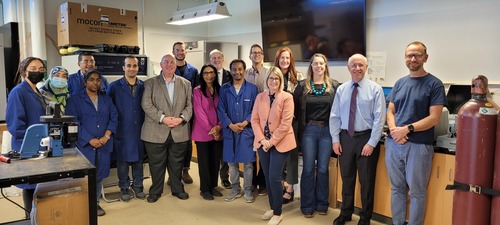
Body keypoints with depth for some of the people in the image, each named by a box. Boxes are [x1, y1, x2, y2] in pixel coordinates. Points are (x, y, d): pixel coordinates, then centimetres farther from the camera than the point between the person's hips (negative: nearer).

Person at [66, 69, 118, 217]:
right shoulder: (75, 100, 1)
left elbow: (114, 118, 6)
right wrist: (90, 140, -15)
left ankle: (95, 203, 22)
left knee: (99, 175, 8)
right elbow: (73, 122, -8)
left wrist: (106, 136, -9)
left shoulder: (107, 99, 13)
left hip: (104, 144, 4)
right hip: (84, 145, -3)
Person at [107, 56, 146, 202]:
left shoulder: (143, 86, 4)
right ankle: (124, 188, 22)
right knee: (122, 160, 7)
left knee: (138, 159, 11)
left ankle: (138, 186, 25)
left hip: (139, 130, 2)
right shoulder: (114, 87, -3)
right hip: (122, 131, -2)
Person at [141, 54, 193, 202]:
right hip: (156, 132, -1)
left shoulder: (185, 83, 10)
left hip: (179, 132, 2)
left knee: (177, 163, 12)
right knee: (156, 163, 8)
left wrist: (181, 118, -12)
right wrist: (162, 118, -16)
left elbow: (189, 105, 5)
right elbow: (146, 104, -6)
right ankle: (155, 191, 25)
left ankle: (177, 189, 29)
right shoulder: (150, 83, 3)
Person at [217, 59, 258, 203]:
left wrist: (245, 123, -14)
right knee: (231, 162, 9)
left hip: (247, 130, -1)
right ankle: (235, 189, 25)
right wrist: (231, 125, -11)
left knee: (248, 162, 3)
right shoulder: (224, 89, 6)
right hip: (229, 131, 2)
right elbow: (221, 110, 1)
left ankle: (248, 191, 18)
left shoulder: (252, 88, 2)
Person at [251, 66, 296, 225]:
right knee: (267, 177, 11)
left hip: (280, 143, -4)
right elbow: (254, 120, 3)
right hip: (263, 143, 5)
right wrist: (262, 139, -9)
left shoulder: (287, 97, -7)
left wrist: (271, 141, -15)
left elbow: (285, 123, -13)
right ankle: (272, 208, 29)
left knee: (274, 177, -6)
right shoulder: (260, 97, 7)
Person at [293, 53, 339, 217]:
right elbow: (295, 106, 9)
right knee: (308, 168, 4)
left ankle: (322, 203, 24)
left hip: (327, 130, 0)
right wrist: (301, 121, 5)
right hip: (308, 130, 0)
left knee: (323, 168, 8)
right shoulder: (303, 85, 3)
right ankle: (307, 205, 17)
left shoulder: (334, 85, 2)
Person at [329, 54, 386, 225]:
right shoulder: (341, 89, 4)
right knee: (346, 178, 15)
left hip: (366, 138, -3)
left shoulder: (375, 89, -6)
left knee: (367, 180, 9)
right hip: (345, 138, 3)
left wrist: (371, 143, -14)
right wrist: (335, 139, -1)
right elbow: (334, 116, 5)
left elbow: (379, 118, -10)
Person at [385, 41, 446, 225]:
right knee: (396, 188, 14)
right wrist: (394, 130, -9)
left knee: (416, 192, 7)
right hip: (394, 143, 5)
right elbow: (390, 111, 10)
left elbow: (434, 118, -10)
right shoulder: (399, 83, 11)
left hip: (419, 145, -5)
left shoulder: (434, 84, -4)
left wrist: (407, 129, -17)